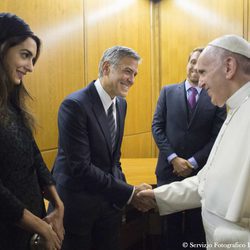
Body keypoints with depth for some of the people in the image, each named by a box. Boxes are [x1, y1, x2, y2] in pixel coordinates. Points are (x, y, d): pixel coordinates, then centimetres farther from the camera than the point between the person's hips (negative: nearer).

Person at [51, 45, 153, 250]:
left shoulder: (121, 103, 3)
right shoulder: (75, 105, -21)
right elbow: (80, 167, -25)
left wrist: (124, 192, 0)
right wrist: (129, 193, -22)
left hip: (110, 201, 7)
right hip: (77, 204, -6)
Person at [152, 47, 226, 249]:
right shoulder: (168, 92, 2)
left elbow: (217, 137, -5)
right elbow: (157, 127, -2)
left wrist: (193, 162, -12)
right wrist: (173, 158, -12)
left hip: (200, 171, 0)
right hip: (169, 169, 1)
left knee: (196, 225, 16)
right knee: (170, 224, 16)